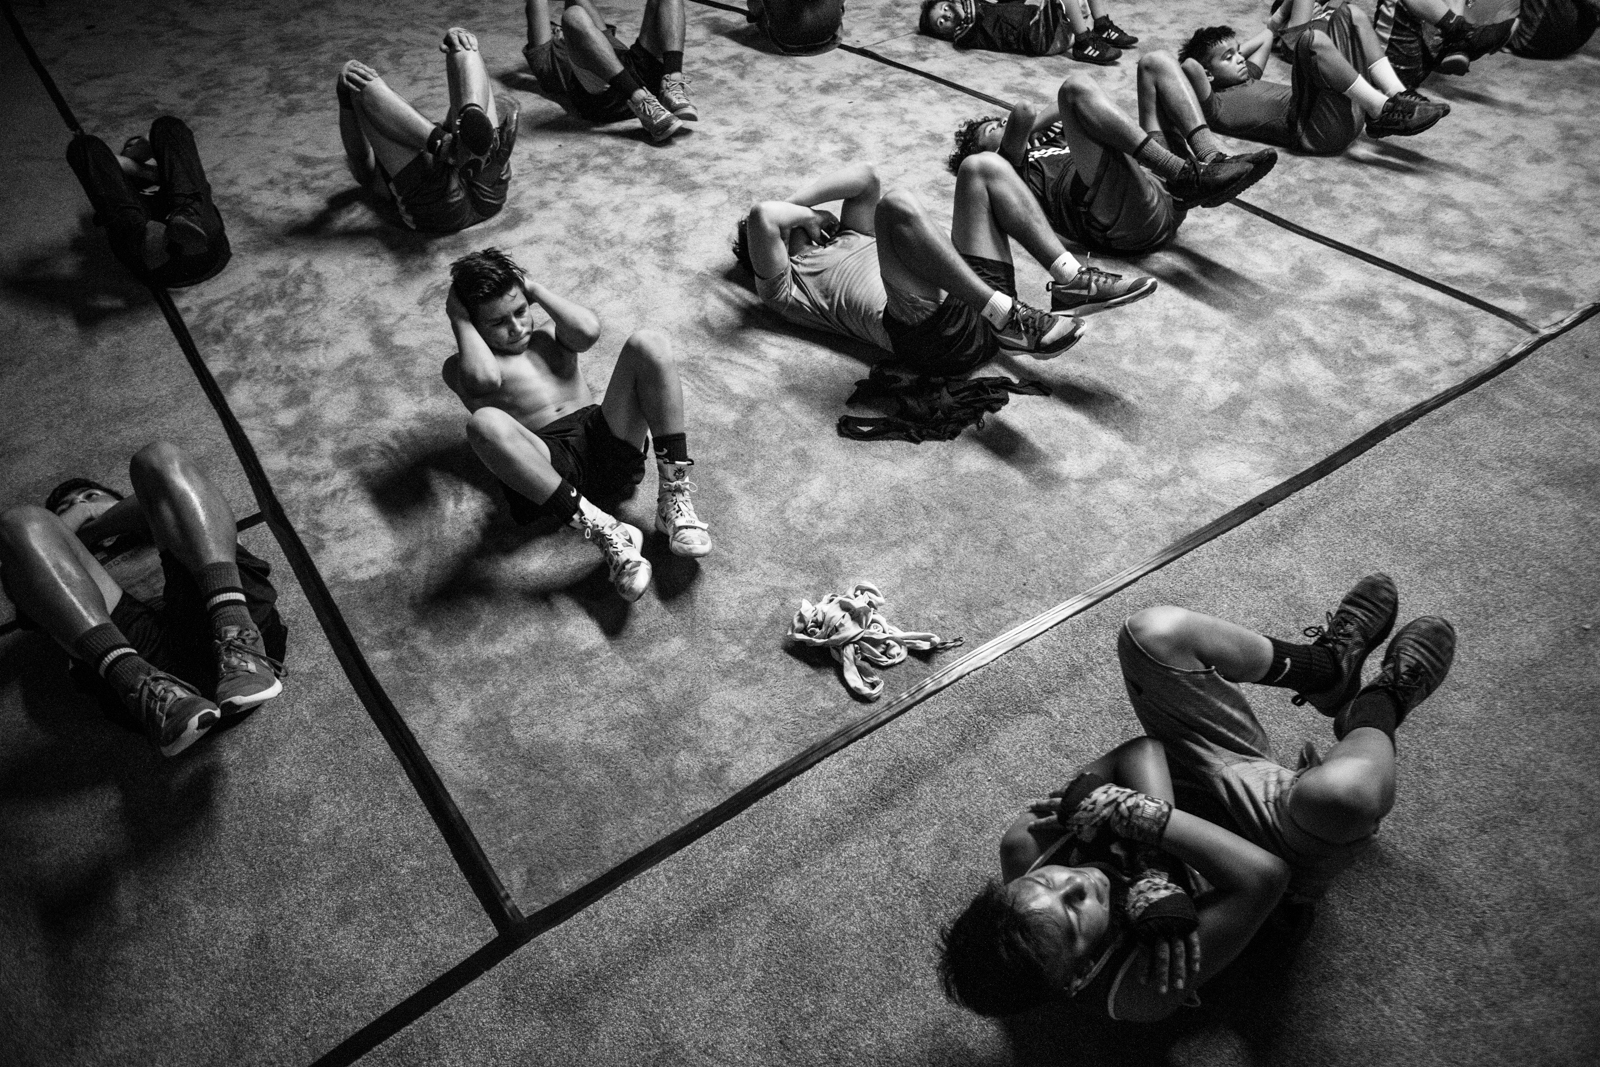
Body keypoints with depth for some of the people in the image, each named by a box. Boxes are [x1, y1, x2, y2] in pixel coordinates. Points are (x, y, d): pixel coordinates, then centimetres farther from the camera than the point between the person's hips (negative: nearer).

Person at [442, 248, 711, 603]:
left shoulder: (549, 336, 25)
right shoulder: (461, 365, 14)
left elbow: (589, 330, 1)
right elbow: (484, 378, -13)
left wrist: (536, 290, 11)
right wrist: (459, 319, 2)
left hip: (605, 439, 4)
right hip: (549, 462, -3)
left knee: (649, 343, -17)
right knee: (484, 423, -37)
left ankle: (674, 497, -24)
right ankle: (603, 531, -40)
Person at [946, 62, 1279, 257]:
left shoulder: (1052, 140, 41)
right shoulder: (1010, 166, 18)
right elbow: (1024, 113, 0)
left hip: (1164, 195, 8)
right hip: (1126, 218, -7)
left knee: (1156, 61, 11)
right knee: (1076, 86, -16)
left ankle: (1211, 159, -16)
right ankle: (1187, 175, -29)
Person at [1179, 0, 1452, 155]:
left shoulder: (1245, 77, 27)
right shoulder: (1215, 105, -2)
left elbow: (1266, 38, 43)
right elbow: (1191, 68, -21)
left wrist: (1230, 49, 34)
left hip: (1348, 113, 10)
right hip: (1319, 132, -10)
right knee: (1312, 38, -27)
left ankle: (1397, 96, -8)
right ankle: (1383, 112, -26)